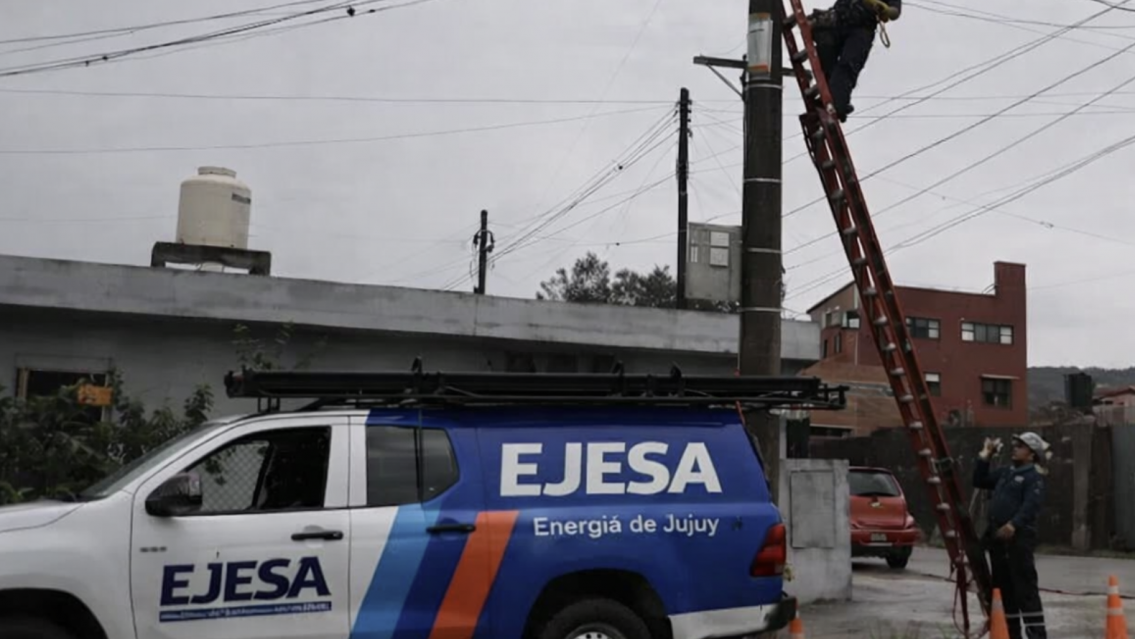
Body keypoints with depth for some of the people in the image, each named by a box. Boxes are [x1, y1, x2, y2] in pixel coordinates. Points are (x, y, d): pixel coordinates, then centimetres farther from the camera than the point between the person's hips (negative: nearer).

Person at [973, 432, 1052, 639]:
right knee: (1003, 587, 12)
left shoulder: (1034, 476, -6)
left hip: (1019, 538, -9)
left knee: (1025, 587, -9)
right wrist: (984, 456, 18)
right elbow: (979, 481, 27)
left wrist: (1014, 524, -33)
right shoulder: (1006, 472, 20)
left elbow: (1031, 505, -20)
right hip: (998, 537, 9)